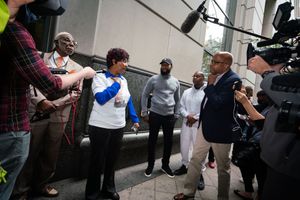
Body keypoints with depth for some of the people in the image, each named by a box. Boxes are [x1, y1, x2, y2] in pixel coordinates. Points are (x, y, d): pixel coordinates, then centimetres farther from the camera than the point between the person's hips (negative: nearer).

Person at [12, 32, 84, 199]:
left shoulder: (77, 68, 10)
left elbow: (76, 92, 2)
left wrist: (53, 104, -11)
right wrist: (41, 100, -19)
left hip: (59, 116, 3)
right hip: (36, 112, -2)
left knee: (51, 153, 13)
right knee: (29, 152, 7)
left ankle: (41, 184, 34)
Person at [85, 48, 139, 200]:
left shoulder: (123, 80, 7)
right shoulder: (100, 77, -11)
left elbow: (128, 100, 15)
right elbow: (101, 98, -27)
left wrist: (135, 119, 13)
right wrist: (116, 84, -16)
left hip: (119, 127, 6)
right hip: (100, 127, -5)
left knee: (112, 161, 18)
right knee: (97, 161, 9)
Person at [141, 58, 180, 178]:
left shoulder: (176, 82, 8)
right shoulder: (153, 79, -1)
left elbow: (177, 100, 14)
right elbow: (144, 95, 0)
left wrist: (176, 114, 7)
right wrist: (144, 112, -4)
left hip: (169, 116, 2)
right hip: (155, 114, -2)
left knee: (168, 141, 8)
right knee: (152, 140, 7)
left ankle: (165, 165, 27)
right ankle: (150, 165, 24)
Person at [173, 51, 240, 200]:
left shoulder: (233, 80, -18)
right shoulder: (216, 76, 5)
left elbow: (217, 103, -27)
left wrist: (210, 85, -17)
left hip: (220, 130, -7)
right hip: (205, 126, 8)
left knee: (223, 167, 12)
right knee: (195, 159, 13)